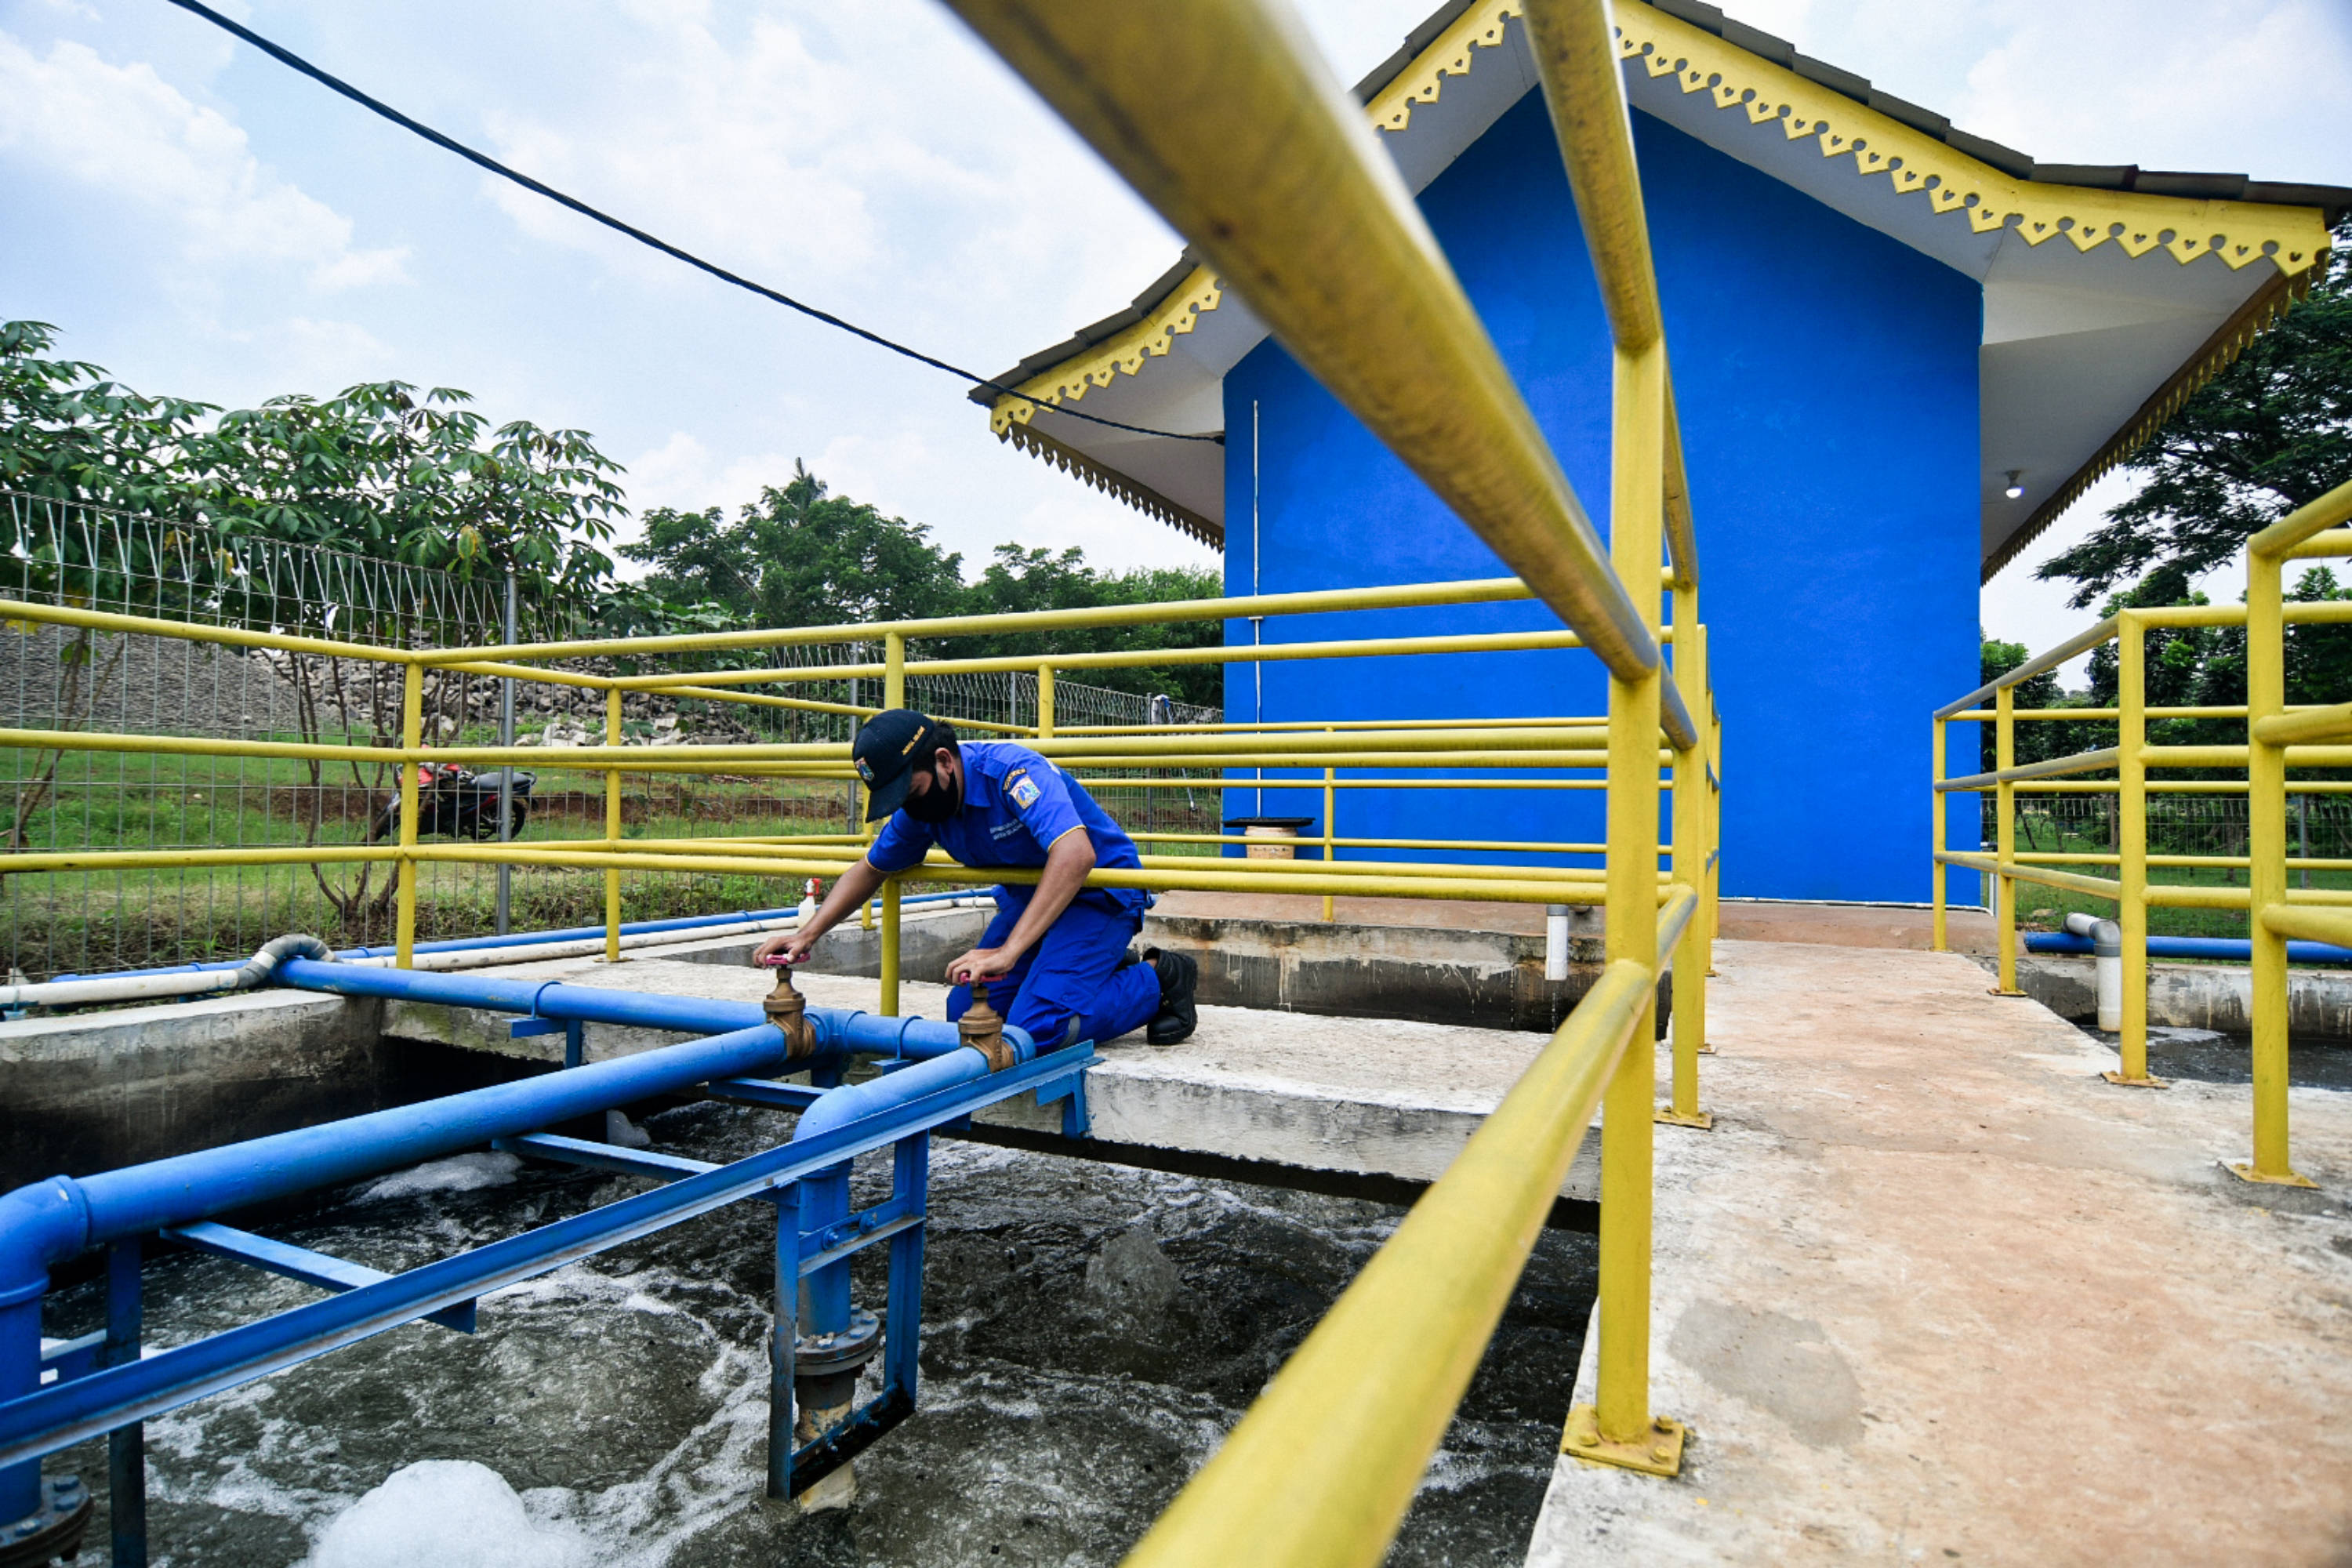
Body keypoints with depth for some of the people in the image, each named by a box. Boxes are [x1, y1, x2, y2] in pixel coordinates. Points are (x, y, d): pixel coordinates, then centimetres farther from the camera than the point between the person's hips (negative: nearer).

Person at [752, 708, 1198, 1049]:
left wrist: (1008, 951, -50)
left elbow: (1075, 855, -45)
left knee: (1034, 1029, -23)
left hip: (1101, 890, -9)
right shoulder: (919, 805, -5)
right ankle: (1104, 968, 15)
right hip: (1029, 896, 9)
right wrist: (806, 935, -1)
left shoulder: (1011, 769, -30)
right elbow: (870, 870, 12)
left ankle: (1159, 980, -2)